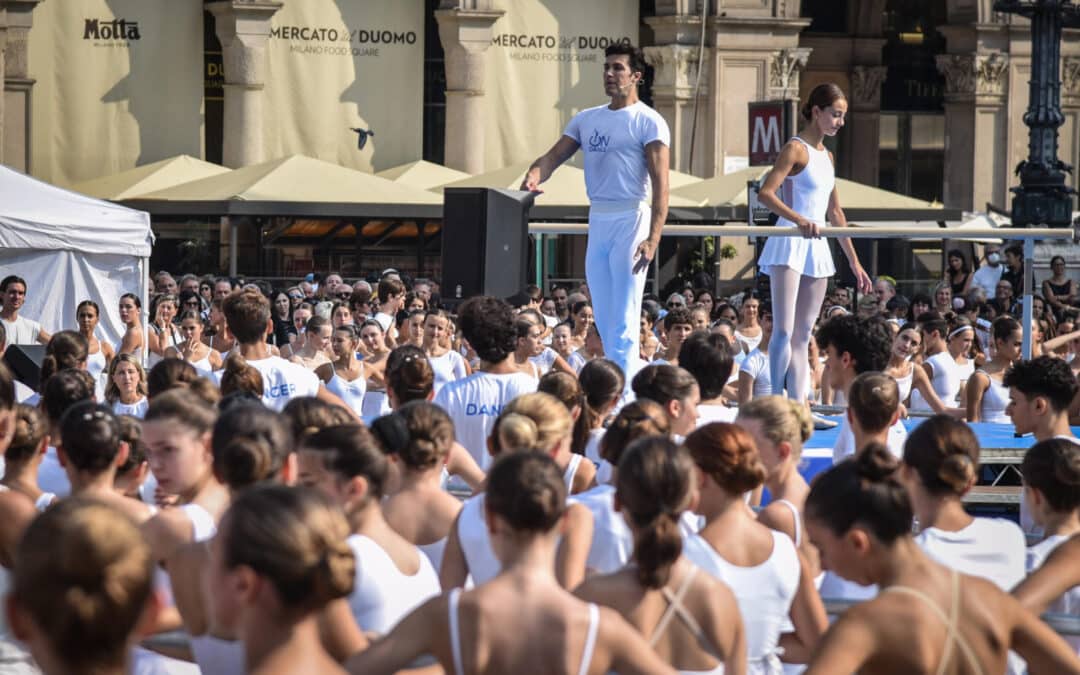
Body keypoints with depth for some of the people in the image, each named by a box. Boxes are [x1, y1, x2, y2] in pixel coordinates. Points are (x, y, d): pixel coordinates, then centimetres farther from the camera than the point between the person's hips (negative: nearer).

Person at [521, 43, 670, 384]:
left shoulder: (648, 122, -5)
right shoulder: (586, 119, 15)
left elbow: (660, 184, -12)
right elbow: (554, 156, 8)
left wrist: (653, 238, -22)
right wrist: (534, 174, -17)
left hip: (631, 219, -7)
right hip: (597, 221, 7)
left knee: (623, 321, -10)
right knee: (604, 320, 9)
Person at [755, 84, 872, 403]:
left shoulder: (827, 156, 17)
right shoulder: (796, 149, -7)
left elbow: (835, 214, 22)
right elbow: (765, 193, -19)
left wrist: (854, 260, 21)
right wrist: (799, 219, -34)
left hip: (817, 248, 8)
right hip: (790, 245, -8)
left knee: (803, 334, 6)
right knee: (784, 330, -12)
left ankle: (798, 407, 5)